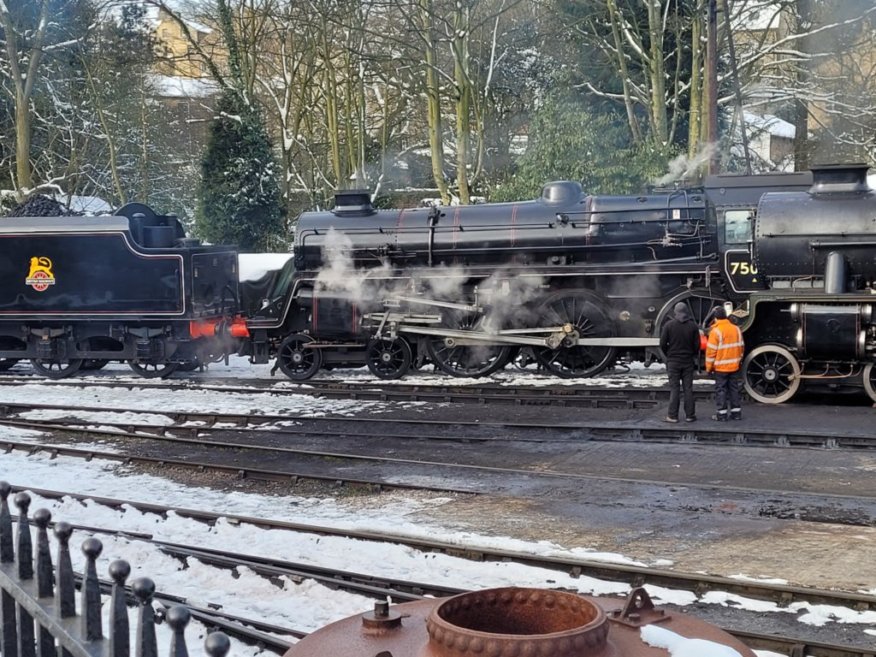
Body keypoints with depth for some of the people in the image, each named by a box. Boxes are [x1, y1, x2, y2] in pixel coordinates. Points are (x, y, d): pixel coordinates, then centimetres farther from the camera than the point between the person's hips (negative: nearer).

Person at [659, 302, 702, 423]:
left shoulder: (669, 325, -7)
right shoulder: (693, 325, -1)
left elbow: (663, 343, -6)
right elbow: (697, 344, -1)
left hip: (673, 361, -1)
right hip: (688, 361, 2)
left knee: (674, 389, 1)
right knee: (688, 388, 6)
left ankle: (672, 416, 0)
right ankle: (690, 415, 7)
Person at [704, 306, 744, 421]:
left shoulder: (716, 331, -14)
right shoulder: (736, 329, 5)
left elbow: (711, 351, -13)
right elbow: (741, 347, 12)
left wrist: (709, 367, -4)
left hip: (721, 367, -5)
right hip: (734, 366, 5)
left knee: (721, 390, 1)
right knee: (734, 388, 13)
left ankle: (722, 414, 1)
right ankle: (736, 412, 17)